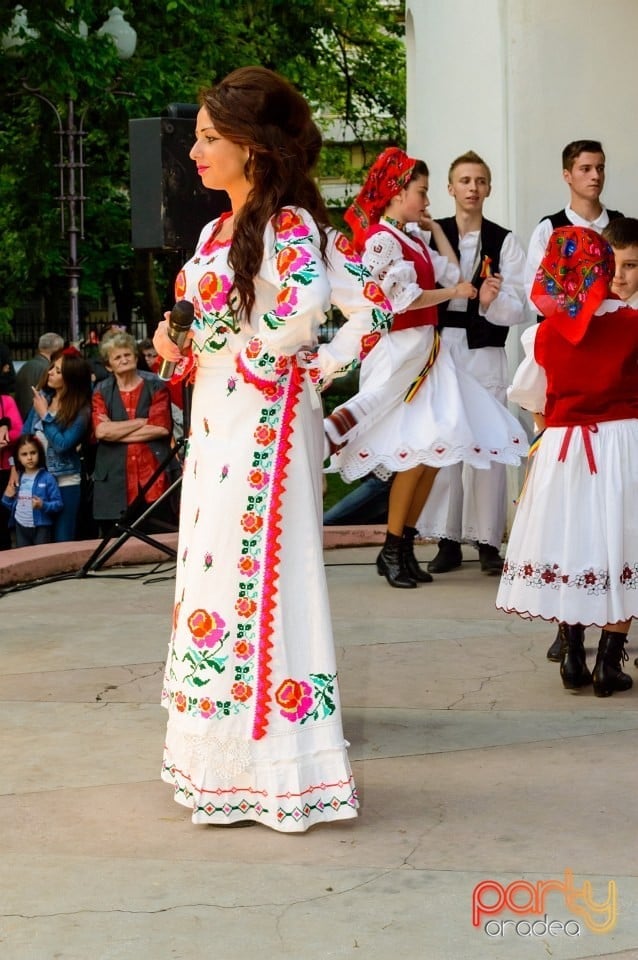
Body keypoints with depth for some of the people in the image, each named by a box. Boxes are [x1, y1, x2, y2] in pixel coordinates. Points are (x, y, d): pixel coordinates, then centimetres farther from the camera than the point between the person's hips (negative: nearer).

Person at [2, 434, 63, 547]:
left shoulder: (47, 478, -9)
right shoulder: (17, 479, 7)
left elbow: (58, 504, -11)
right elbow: (12, 506, 15)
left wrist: (43, 505, -27)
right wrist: (7, 497, -4)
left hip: (41, 528, -5)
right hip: (21, 528, 5)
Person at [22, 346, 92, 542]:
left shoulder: (81, 410, -12)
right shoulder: (42, 396, 3)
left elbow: (62, 444, -18)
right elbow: (25, 434, 8)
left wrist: (44, 415, -13)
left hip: (64, 482, -4)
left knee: (62, 540, 3)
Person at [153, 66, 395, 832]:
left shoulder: (289, 223, -13)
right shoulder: (215, 231, 14)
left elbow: (369, 305, -31)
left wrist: (309, 369, -18)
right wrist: (178, 344, 3)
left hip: (266, 424, -9)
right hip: (214, 423, 9)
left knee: (254, 578, -5)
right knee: (212, 574, 12)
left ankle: (270, 769, 6)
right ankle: (227, 760, 23)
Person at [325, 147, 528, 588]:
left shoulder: (412, 238, 17)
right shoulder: (380, 239, -10)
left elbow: (451, 272, 14)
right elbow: (403, 296, -17)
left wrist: (435, 227, 18)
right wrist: (452, 293, -6)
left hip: (426, 347, 9)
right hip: (399, 349, -9)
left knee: (434, 450, 5)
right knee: (421, 449, -11)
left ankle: (404, 545, 12)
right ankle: (393, 550, -1)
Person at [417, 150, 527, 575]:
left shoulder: (505, 241, 1)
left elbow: (517, 309, -3)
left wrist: (491, 301, -21)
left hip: (485, 353, -1)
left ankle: (489, 542, 8)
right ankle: (448, 540, 13)